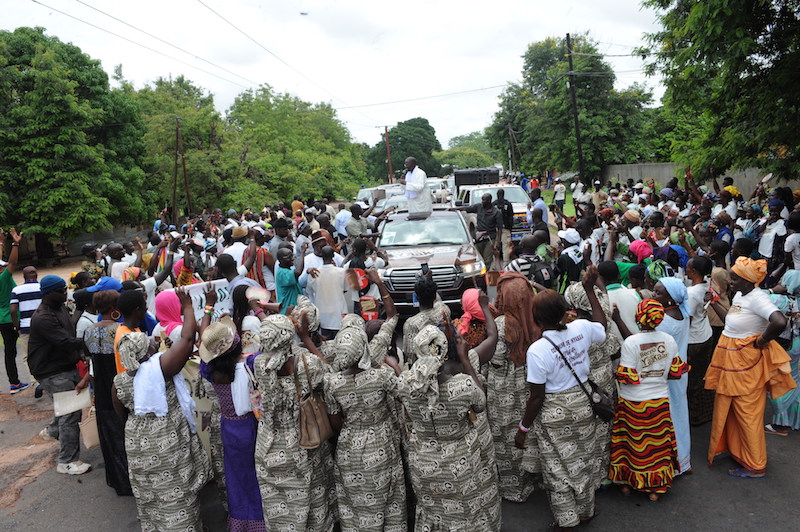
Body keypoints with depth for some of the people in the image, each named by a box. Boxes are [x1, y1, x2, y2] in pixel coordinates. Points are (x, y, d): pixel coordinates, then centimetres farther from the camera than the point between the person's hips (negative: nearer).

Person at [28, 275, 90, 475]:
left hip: (67, 366, 9)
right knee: (71, 413, -9)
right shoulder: (43, 318, -22)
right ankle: (67, 462, 2)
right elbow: (66, 342, -28)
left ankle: (52, 431, 42)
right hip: (52, 372, -9)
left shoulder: (60, 308, 9)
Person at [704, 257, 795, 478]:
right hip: (729, 360, 9)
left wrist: (762, 341, -23)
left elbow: (780, 322, -37)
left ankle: (755, 466, 19)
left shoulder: (757, 298, -23)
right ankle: (731, 446, 39)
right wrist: (714, 303, 13)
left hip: (746, 362, -9)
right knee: (727, 407, 21)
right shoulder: (739, 295, 5)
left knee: (747, 414, 4)